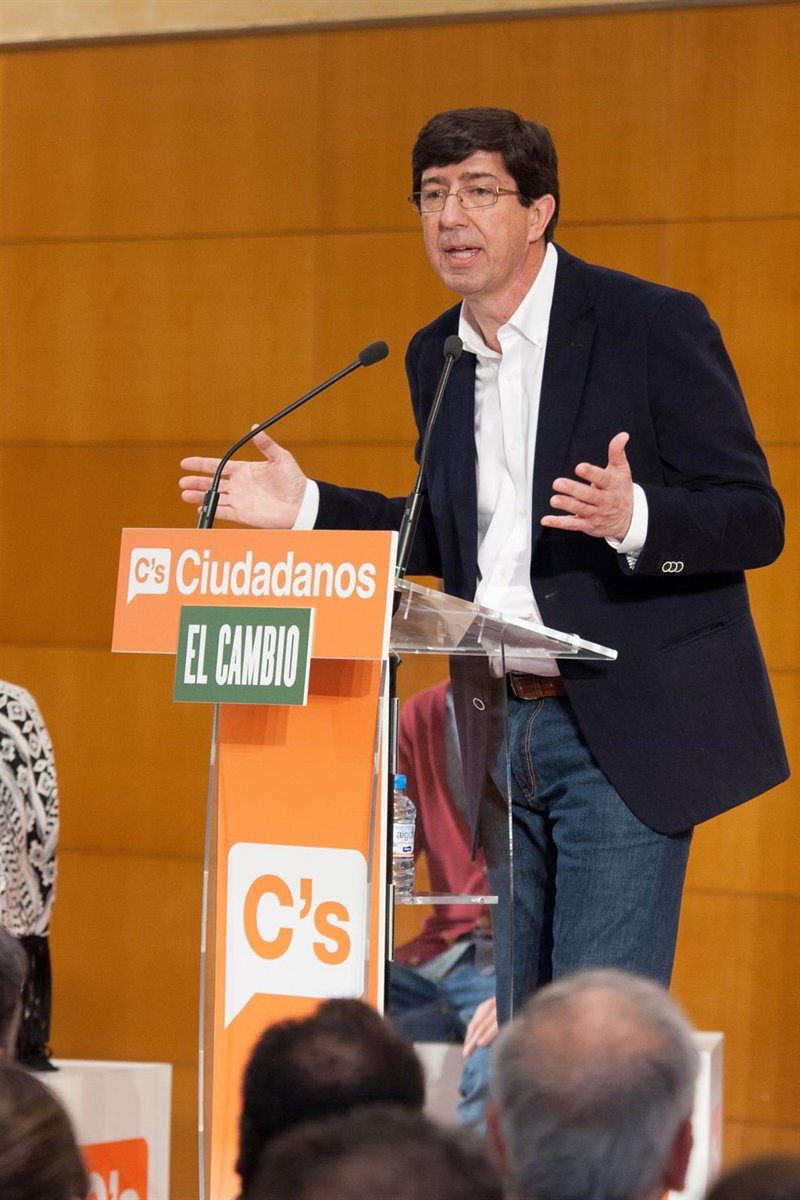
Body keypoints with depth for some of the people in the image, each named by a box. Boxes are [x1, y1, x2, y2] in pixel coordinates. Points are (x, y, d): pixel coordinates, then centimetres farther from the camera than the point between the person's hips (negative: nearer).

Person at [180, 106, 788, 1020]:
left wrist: (633, 519, -30)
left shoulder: (654, 325, -9)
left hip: (625, 728, -7)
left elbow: (756, 521, -11)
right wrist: (308, 509, 11)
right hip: (502, 730, 7)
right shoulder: (436, 356, 12)